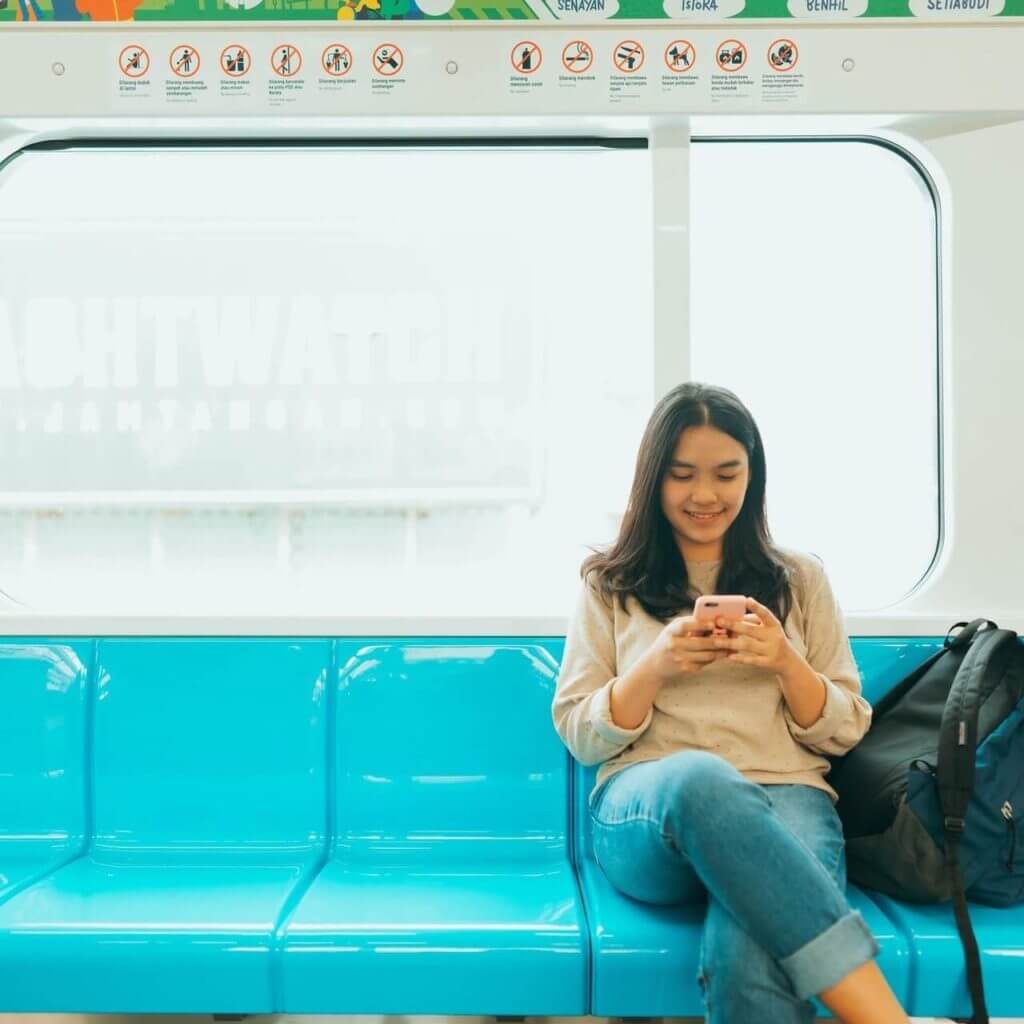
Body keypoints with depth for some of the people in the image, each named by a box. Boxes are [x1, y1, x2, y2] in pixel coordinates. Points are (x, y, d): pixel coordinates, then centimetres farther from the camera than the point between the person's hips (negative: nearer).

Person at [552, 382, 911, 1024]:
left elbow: (845, 733, 14)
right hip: (648, 808, 1)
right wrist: (656, 666, -9)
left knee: (747, 955, -40)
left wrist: (786, 663, -7)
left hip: (786, 796, 0)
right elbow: (579, 738, 9)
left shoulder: (800, 578, 18)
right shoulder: (609, 585, 14)